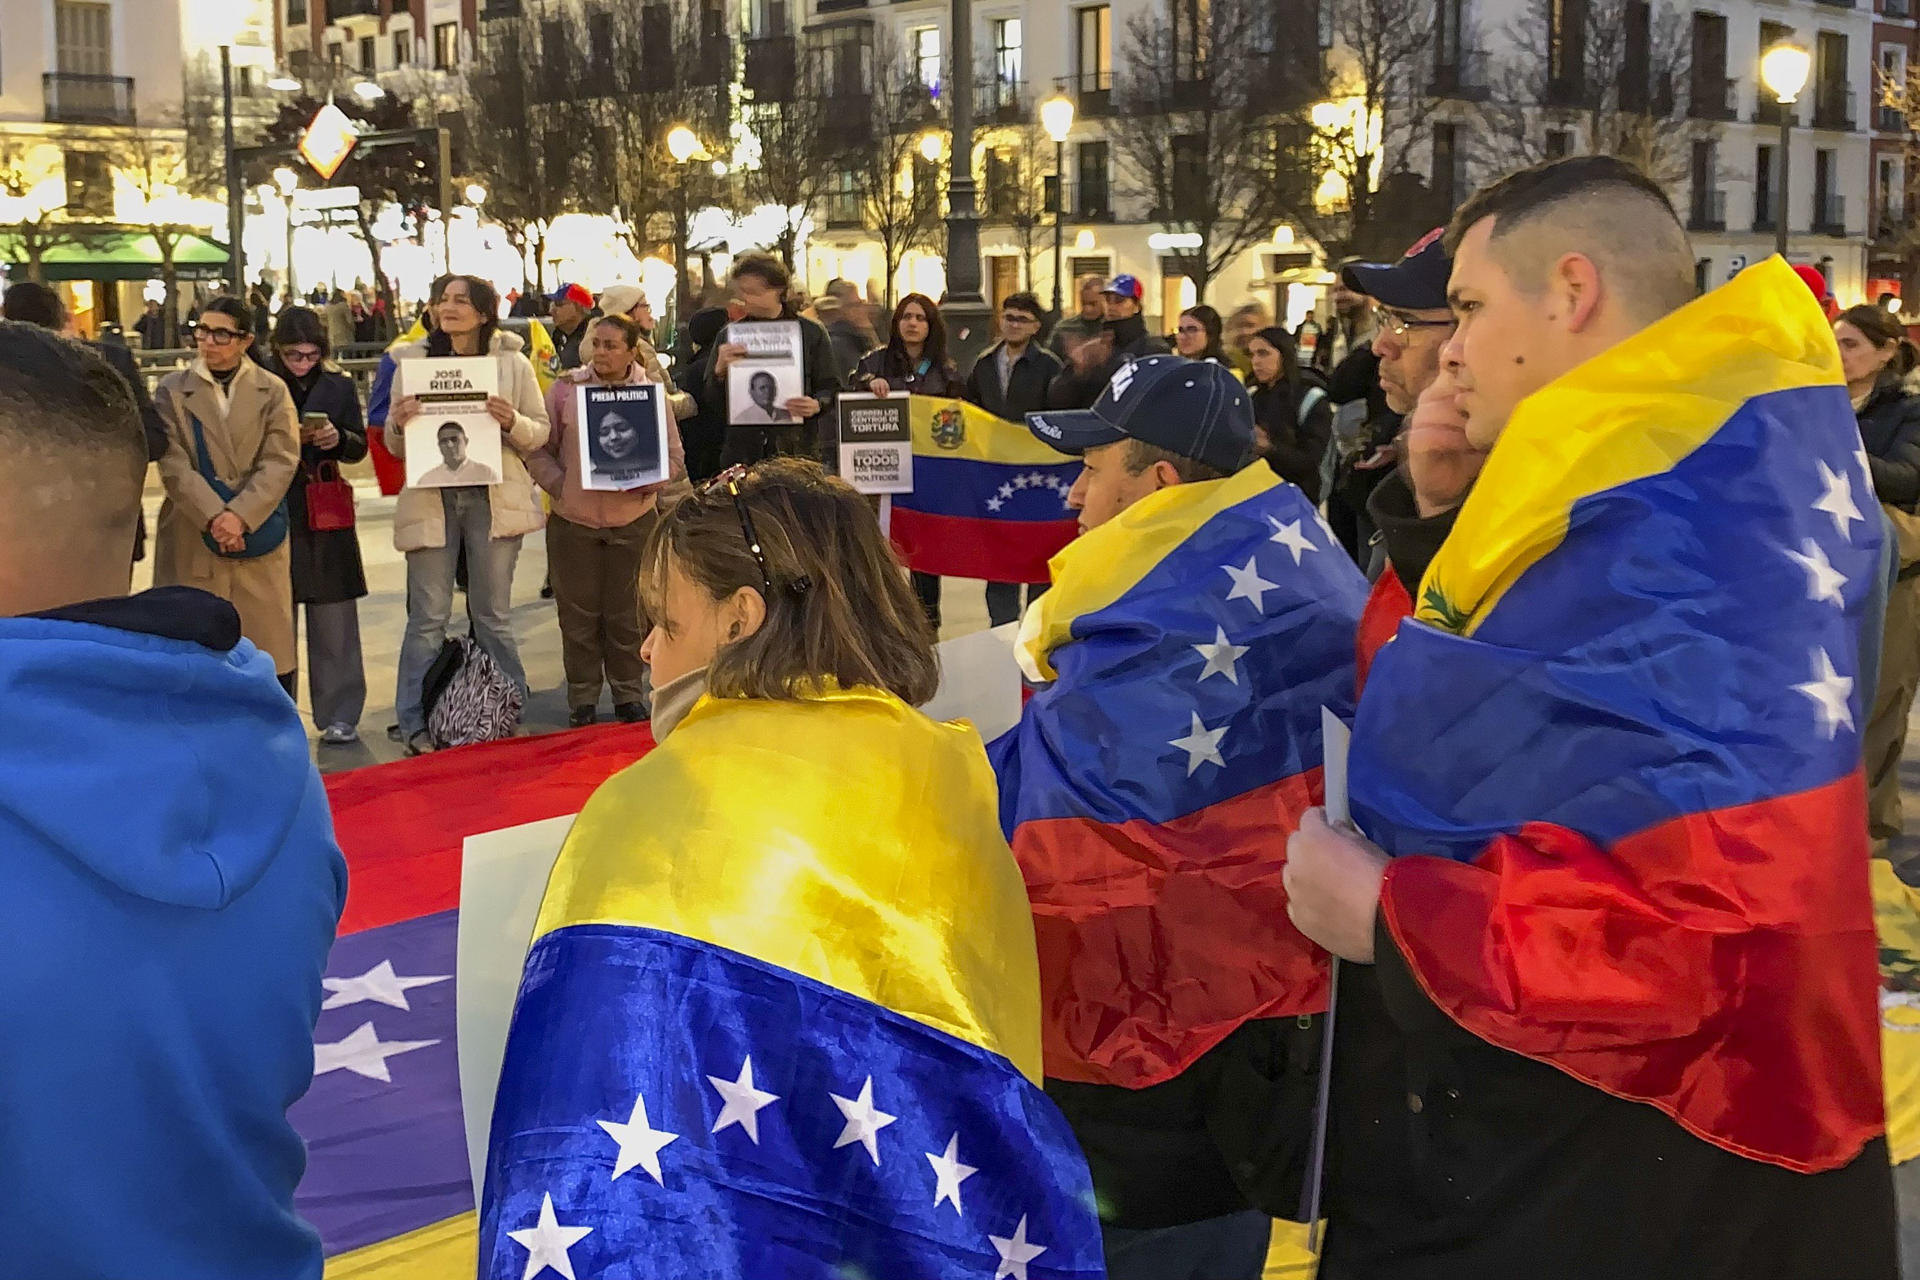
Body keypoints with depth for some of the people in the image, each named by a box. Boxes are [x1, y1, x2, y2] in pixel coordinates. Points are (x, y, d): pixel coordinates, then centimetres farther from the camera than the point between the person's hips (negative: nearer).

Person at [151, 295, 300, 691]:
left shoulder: (273, 391, 7)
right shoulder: (172, 390, 6)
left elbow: (281, 461, -3)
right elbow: (173, 464, -4)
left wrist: (240, 515, -16)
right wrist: (214, 516, -17)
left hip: (259, 537, 0)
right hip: (193, 541, 0)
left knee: (270, 647, 1)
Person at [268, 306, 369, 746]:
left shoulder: (339, 386, 6)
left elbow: (360, 446, 11)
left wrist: (339, 439, -10)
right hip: (272, 515, -2)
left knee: (333, 622, 3)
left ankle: (338, 715, 10)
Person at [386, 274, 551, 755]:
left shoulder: (512, 363, 5)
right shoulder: (413, 361, 7)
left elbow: (540, 432, 5)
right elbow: (394, 446, 9)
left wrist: (512, 422, -15)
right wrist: (399, 425, -13)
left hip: (492, 499, 0)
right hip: (431, 498, 0)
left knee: (494, 616, 8)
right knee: (428, 618, 1)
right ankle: (416, 725, 7)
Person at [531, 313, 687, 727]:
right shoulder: (565, 389, 1)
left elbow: (674, 458, 3)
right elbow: (539, 449, 4)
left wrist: (643, 480, -13)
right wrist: (560, 486, -9)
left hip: (634, 519, 0)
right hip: (573, 520, 0)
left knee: (628, 614, 8)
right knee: (578, 614, 7)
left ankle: (629, 694, 23)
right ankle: (582, 699, 19)